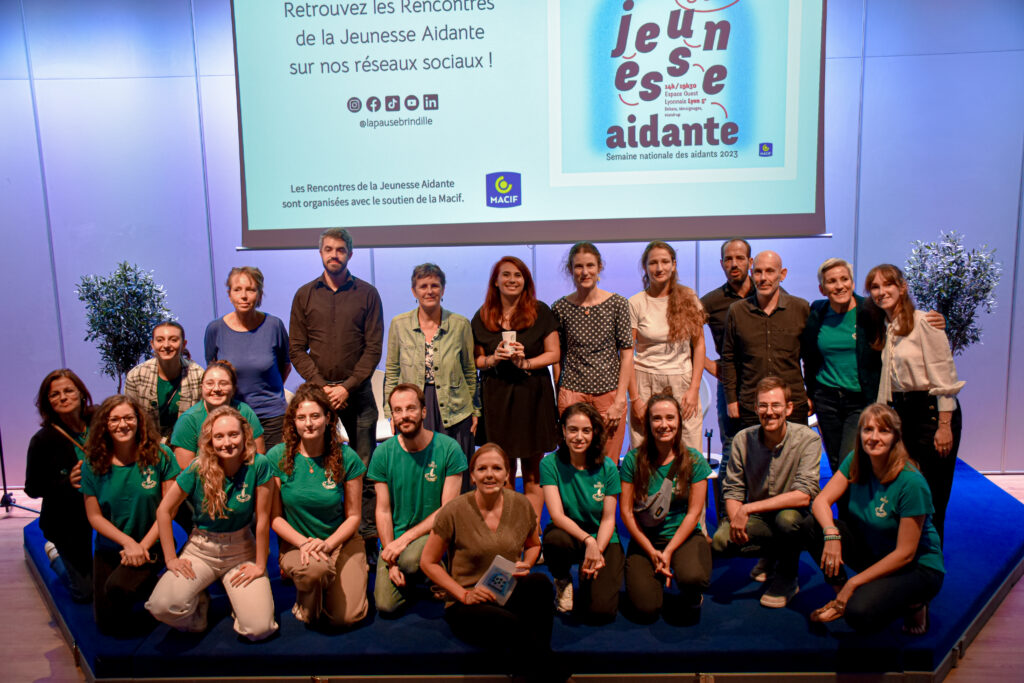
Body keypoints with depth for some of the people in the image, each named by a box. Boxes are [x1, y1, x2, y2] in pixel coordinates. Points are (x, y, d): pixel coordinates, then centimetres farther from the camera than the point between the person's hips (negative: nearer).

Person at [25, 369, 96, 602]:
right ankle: (55, 554, 37)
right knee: (84, 592, 10)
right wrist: (67, 482, -27)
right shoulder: (43, 440, -16)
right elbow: (32, 489, -11)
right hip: (66, 521, -2)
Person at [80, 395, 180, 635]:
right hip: (109, 548, 4)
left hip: (151, 546, -3)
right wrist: (128, 543, -14)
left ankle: (151, 586, 3)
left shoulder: (160, 455, -11)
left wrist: (142, 546, -16)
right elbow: (95, 516, -2)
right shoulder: (94, 464, -4)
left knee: (118, 586, -31)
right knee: (105, 623, 3)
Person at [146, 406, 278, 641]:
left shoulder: (258, 465, -19)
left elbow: (263, 518, -13)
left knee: (259, 629, -15)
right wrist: (171, 558, -4)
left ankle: (237, 595, 20)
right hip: (201, 549, 1)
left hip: (242, 550, -1)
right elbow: (164, 510, -3)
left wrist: (260, 565, -8)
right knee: (161, 606, -24)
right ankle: (198, 602, 12)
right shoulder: (198, 469, -15)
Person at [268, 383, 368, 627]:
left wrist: (327, 544, -17)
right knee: (315, 568, -36)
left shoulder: (347, 458, -8)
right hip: (296, 542, -1)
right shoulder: (277, 457, -8)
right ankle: (305, 605, 0)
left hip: (341, 541, 1)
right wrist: (304, 543, -18)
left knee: (347, 617, -14)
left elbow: (353, 516, -1)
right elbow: (275, 516, -3)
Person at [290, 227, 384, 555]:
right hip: (317, 392, 2)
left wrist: (348, 386, -10)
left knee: (365, 469, 0)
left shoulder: (366, 293, 4)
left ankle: (369, 540, 7)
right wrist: (322, 386, -7)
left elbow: (373, 347, -1)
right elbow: (296, 349, 5)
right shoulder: (305, 295, 8)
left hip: (357, 392, -1)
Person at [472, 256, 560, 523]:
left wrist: (526, 362, -13)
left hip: (533, 395, -1)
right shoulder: (483, 317, 9)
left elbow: (553, 353, 3)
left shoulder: (540, 311, 4)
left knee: (532, 473, 2)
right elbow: (475, 360, 11)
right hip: (496, 397, 1)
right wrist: (494, 358, -10)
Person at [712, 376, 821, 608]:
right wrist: (736, 519, -24)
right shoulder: (743, 440, -8)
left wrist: (748, 509, -31)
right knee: (720, 541, -24)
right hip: (757, 519, 3)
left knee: (787, 518, -38)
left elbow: (804, 496, -27)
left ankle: (787, 578, -4)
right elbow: (733, 491, -2)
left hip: (796, 518, -3)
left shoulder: (807, 439, -18)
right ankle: (770, 555, 12)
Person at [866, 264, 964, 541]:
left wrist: (944, 426, -16)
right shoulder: (885, 329, 12)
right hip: (901, 412, 7)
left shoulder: (924, 322, -10)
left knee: (931, 496, 0)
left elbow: (945, 377, -13)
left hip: (931, 411, -7)